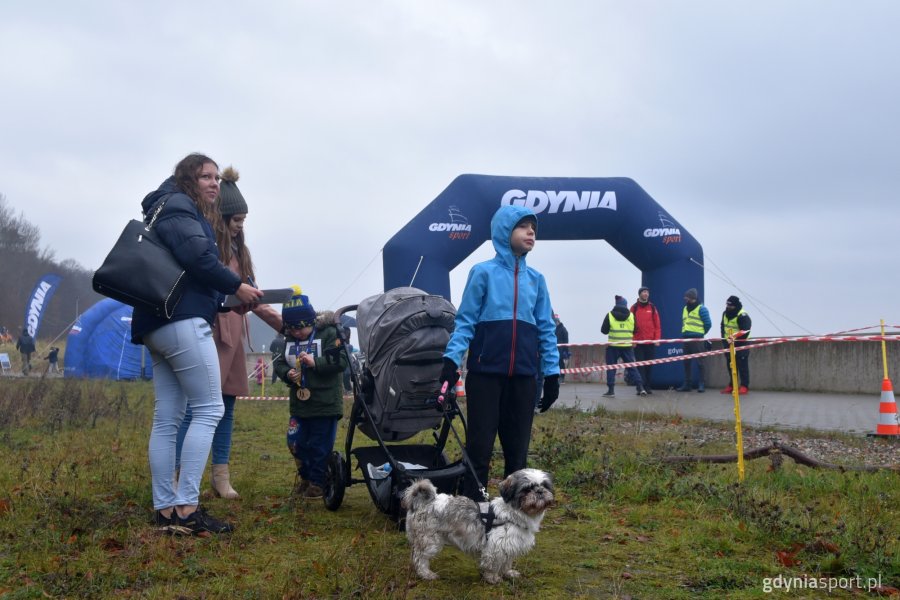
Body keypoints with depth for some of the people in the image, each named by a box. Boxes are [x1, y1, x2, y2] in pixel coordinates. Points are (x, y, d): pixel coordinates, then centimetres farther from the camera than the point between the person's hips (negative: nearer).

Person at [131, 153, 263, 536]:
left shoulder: (176, 210, 28)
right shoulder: (178, 206, -2)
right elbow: (196, 256, -17)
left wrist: (227, 297, 14)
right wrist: (236, 286, -8)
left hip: (157, 324, 10)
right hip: (183, 320, -10)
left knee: (167, 418, 6)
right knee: (209, 409, -10)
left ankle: (166, 510, 5)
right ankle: (186, 509, -13)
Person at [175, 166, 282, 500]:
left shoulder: (239, 250, 19)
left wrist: (282, 324, 16)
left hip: (233, 336, 8)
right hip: (208, 332, -8)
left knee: (227, 407, 10)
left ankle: (221, 476, 16)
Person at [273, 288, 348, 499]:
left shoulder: (328, 333, -11)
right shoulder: (288, 339, 5)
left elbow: (340, 361, -16)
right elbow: (279, 362, 7)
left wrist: (315, 363, -25)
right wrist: (287, 374, -14)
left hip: (325, 402, -5)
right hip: (299, 403, 5)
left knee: (320, 446, 1)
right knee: (295, 442, 9)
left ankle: (317, 483, 15)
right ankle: (305, 475, 32)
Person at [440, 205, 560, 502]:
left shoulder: (536, 279, 11)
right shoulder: (484, 272, -1)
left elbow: (546, 328, 13)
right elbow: (465, 320, -3)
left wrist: (552, 372, 8)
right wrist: (451, 359, -15)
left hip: (523, 375, 4)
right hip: (486, 371, -4)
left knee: (517, 447, 10)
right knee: (479, 444, 0)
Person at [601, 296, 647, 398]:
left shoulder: (610, 315, -3)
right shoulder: (631, 315, 3)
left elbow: (603, 331, 0)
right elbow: (635, 330, 10)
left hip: (613, 346, -2)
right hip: (627, 346, 2)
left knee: (611, 368, 6)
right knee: (631, 367, 9)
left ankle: (611, 390, 0)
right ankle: (640, 387, 1)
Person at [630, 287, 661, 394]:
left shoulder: (652, 308, 7)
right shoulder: (634, 308, 3)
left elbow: (657, 325, 5)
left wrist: (657, 339, -2)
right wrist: (632, 340, -6)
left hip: (651, 342, 2)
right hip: (638, 343, -1)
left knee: (649, 365, 6)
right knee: (640, 365, -3)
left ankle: (648, 386, 14)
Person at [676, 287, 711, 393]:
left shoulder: (701, 309, -6)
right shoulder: (685, 308, 17)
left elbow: (708, 324, -7)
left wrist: (700, 333, 3)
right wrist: (684, 333, 12)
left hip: (697, 340, -7)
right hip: (686, 339, 7)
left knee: (700, 362, -4)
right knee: (687, 362, 10)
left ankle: (702, 384, -2)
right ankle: (687, 384, 16)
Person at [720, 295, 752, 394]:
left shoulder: (742, 316, -18)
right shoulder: (725, 314, 9)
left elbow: (745, 332, -22)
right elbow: (723, 327, 20)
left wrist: (736, 342, -25)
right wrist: (724, 339, 10)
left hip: (740, 345, -8)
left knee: (742, 366, -5)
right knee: (730, 366, 12)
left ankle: (744, 386, 0)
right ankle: (731, 385, 20)